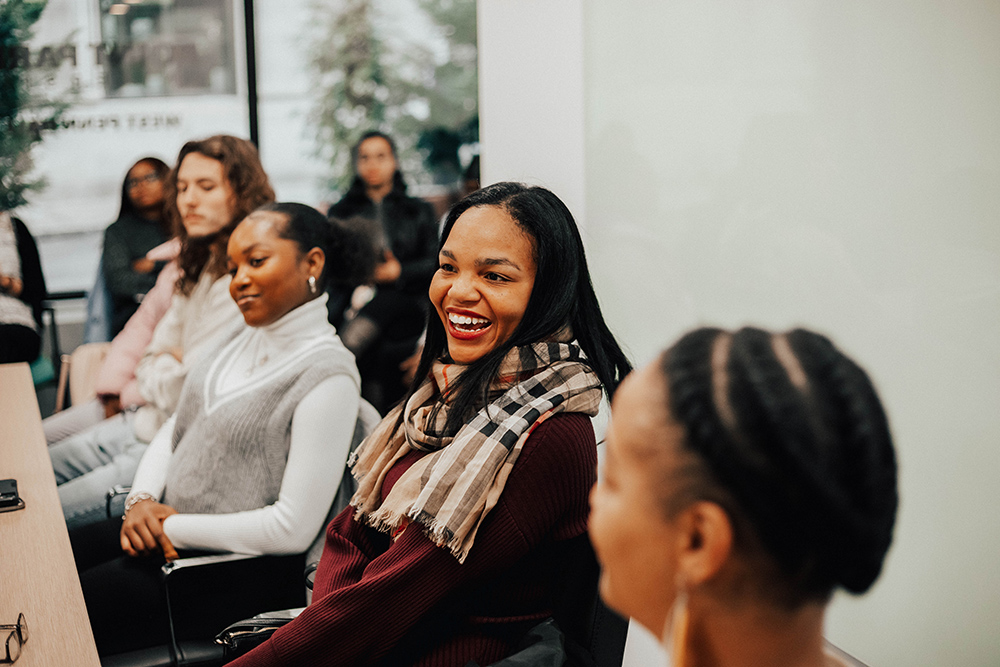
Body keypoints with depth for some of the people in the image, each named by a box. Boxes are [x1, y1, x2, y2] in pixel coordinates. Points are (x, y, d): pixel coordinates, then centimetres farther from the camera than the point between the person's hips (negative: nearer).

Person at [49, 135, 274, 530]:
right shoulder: (199, 267, 11)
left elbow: (183, 392, -22)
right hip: (149, 423, 10)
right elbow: (152, 358, 13)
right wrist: (165, 368, -7)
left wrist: (156, 374, -2)